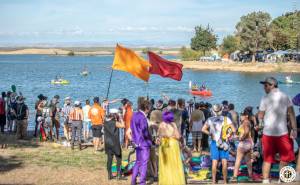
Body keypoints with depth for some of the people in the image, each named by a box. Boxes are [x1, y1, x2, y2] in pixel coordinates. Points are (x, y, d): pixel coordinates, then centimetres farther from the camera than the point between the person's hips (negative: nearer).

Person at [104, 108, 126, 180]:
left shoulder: (106, 121, 3)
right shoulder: (114, 122, -18)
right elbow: (123, 125, -13)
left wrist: (117, 120, 9)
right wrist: (120, 118, -4)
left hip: (107, 142, 7)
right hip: (114, 143, -7)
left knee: (109, 158, 12)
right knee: (119, 158, 4)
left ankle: (109, 175, 16)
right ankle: (119, 175, 4)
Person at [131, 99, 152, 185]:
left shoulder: (134, 115, 4)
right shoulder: (142, 117, -21)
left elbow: (132, 128, 11)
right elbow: (144, 132, -23)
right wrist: (149, 138, -6)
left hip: (137, 142, 8)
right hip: (144, 143, -8)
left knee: (138, 161, 18)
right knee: (144, 163, 2)